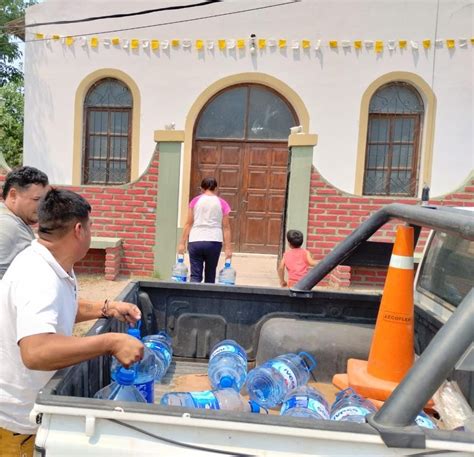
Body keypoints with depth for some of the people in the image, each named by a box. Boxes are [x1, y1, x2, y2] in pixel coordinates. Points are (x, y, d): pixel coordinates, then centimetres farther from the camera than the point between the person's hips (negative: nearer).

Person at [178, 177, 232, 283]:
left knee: (195, 275, 2)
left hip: (195, 241, 0)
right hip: (214, 242, 0)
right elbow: (226, 227, 2)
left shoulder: (195, 201, 5)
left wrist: (182, 243, 7)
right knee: (210, 276, 12)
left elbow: (188, 223, 2)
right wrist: (228, 248, 3)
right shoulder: (222, 203, 5)